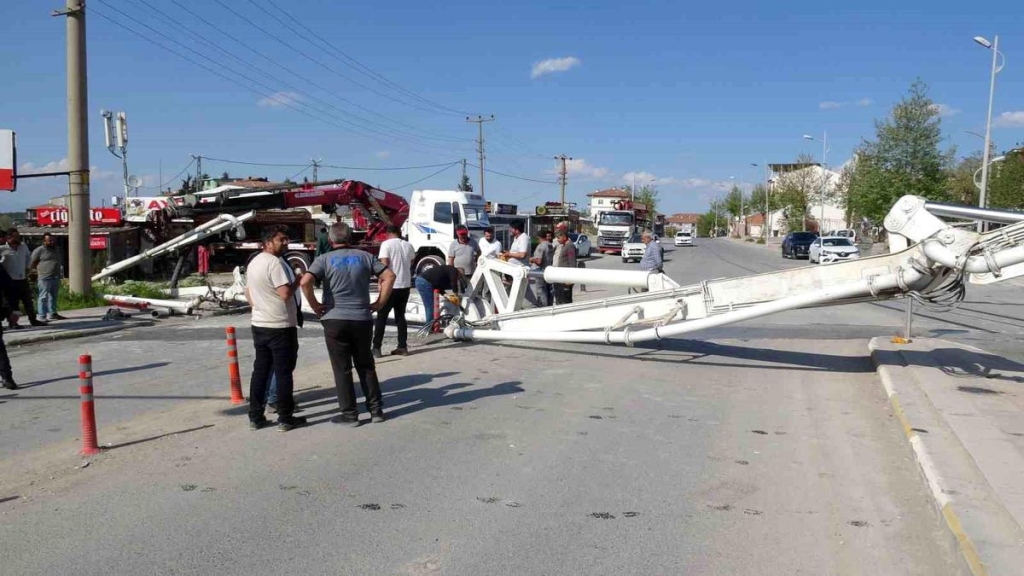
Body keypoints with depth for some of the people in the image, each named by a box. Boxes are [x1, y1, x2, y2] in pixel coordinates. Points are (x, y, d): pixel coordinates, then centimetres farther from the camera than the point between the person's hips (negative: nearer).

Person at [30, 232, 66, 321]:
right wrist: (38, 270, 2)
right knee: (44, 297, -5)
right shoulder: (39, 250, -6)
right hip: (45, 278, -7)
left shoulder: (55, 250, 17)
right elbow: (31, 264, -4)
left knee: (53, 297, 13)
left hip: (56, 277, 7)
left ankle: (52, 314, 20)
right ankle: (42, 316, -3)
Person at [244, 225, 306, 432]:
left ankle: (255, 417, 16)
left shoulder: (253, 263, 13)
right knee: (284, 373, -1)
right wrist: (298, 281, -7)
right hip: (281, 326, -9)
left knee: (260, 371, 12)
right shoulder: (275, 262, -17)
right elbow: (285, 294, -24)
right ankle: (285, 419, 4)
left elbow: (248, 294, 20)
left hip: (259, 324, 9)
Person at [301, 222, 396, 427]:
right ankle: (376, 409, 18)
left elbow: (306, 282, -16)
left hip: (335, 320, -2)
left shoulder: (325, 259, -2)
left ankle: (349, 414, 9)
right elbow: (389, 276, 1)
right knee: (366, 365, 15)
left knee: (342, 369, 6)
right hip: (363, 319, 3)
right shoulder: (365, 256, 6)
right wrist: (379, 303, 4)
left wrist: (315, 306, -4)